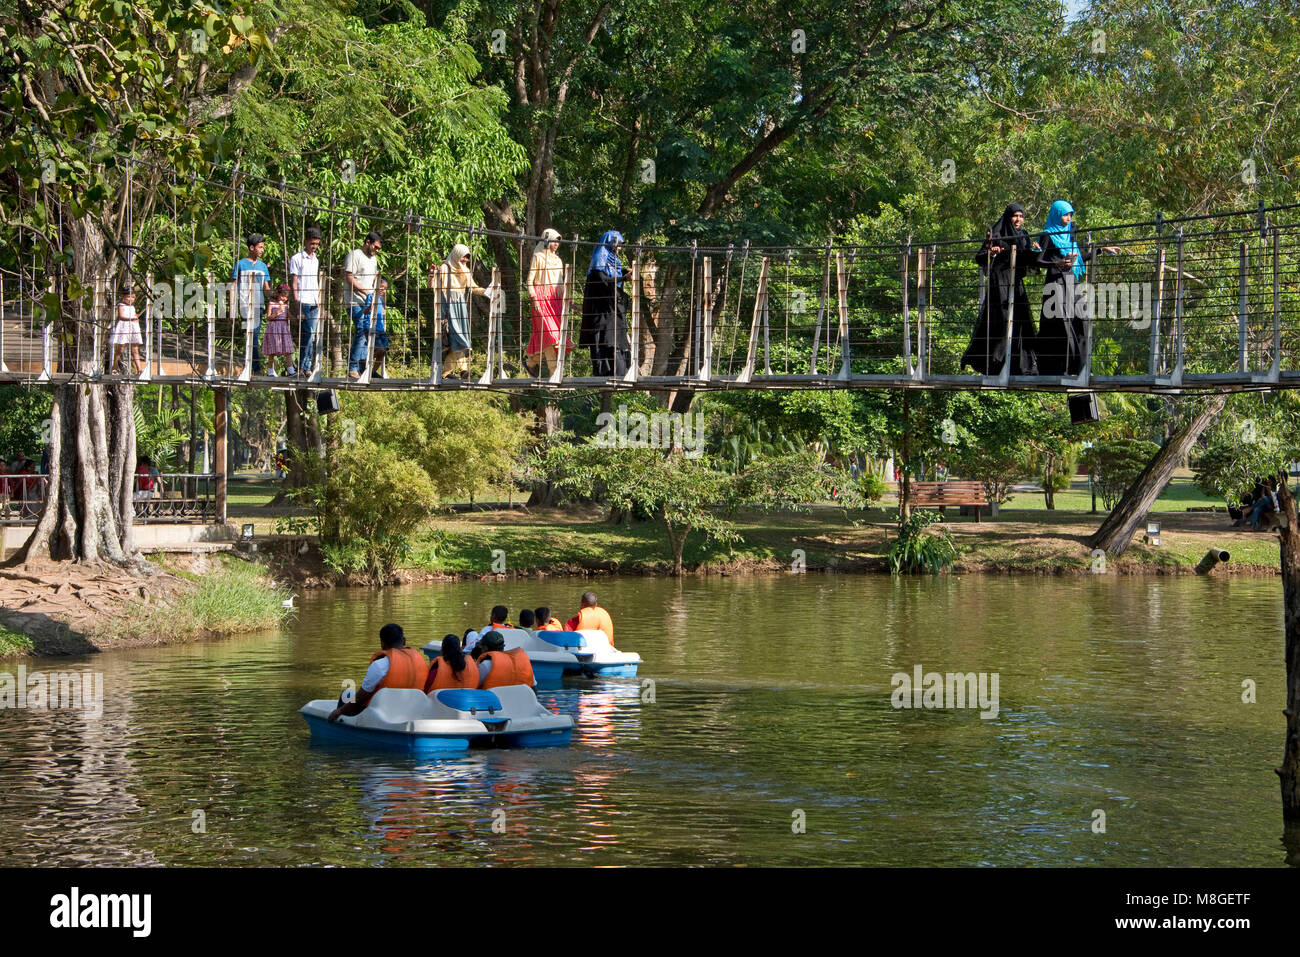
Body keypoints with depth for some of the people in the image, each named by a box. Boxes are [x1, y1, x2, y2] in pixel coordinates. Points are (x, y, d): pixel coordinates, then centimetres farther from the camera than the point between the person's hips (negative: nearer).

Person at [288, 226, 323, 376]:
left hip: (314, 303, 7)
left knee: (311, 336, 5)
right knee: (308, 334, -13)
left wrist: (320, 305, 19)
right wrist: (296, 304, -12)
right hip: (303, 302, -7)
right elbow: (293, 283, -5)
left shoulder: (316, 260, 20)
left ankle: (305, 368, 7)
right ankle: (303, 367, -9)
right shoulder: (297, 258, -1)